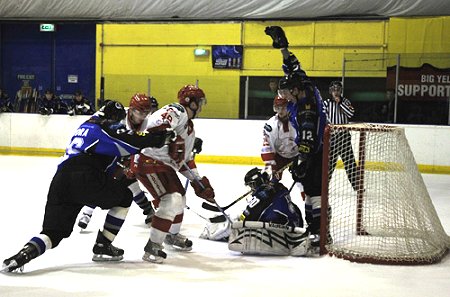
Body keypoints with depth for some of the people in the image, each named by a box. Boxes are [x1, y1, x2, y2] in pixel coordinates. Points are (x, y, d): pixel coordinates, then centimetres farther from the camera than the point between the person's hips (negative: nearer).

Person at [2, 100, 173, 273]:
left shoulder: (87, 125, 33)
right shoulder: (106, 128, 6)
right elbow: (133, 141, -3)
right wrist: (163, 137, 7)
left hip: (60, 180, 8)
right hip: (83, 179, -8)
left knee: (54, 231, 10)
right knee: (124, 197, 15)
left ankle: (24, 254, -19)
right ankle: (102, 247, 15)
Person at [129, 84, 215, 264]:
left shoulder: (190, 128, 19)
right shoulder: (177, 111, -14)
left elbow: (186, 158, 21)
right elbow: (155, 125, -33)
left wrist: (199, 183, 16)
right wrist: (174, 141, -36)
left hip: (164, 164, 11)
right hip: (148, 161, -11)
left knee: (180, 198, 22)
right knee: (170, 200, -19)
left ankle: (172, 235, 47)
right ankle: (152, 247, -12)